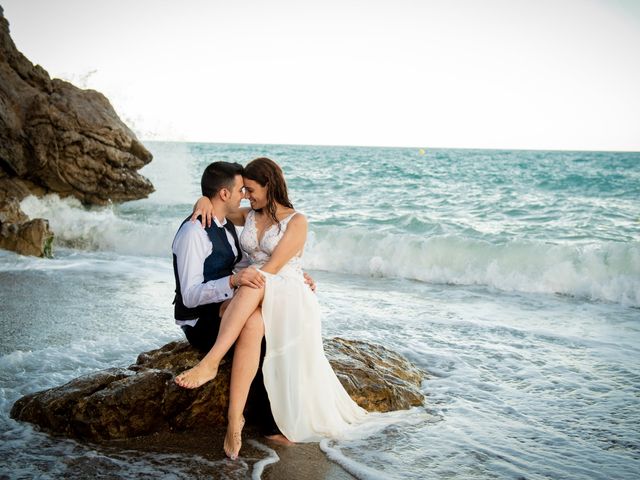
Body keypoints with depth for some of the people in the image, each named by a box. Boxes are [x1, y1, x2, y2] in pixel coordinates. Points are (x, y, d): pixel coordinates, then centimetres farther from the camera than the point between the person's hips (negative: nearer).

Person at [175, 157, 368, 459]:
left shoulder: (296, 221, 0)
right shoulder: (250, 217, 19)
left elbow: (273, 267, -10)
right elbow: (220, 205, 28)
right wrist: (205, 201, 4)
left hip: (288, 295, -4)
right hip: (254, 295, 5)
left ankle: (211, 362, -46)